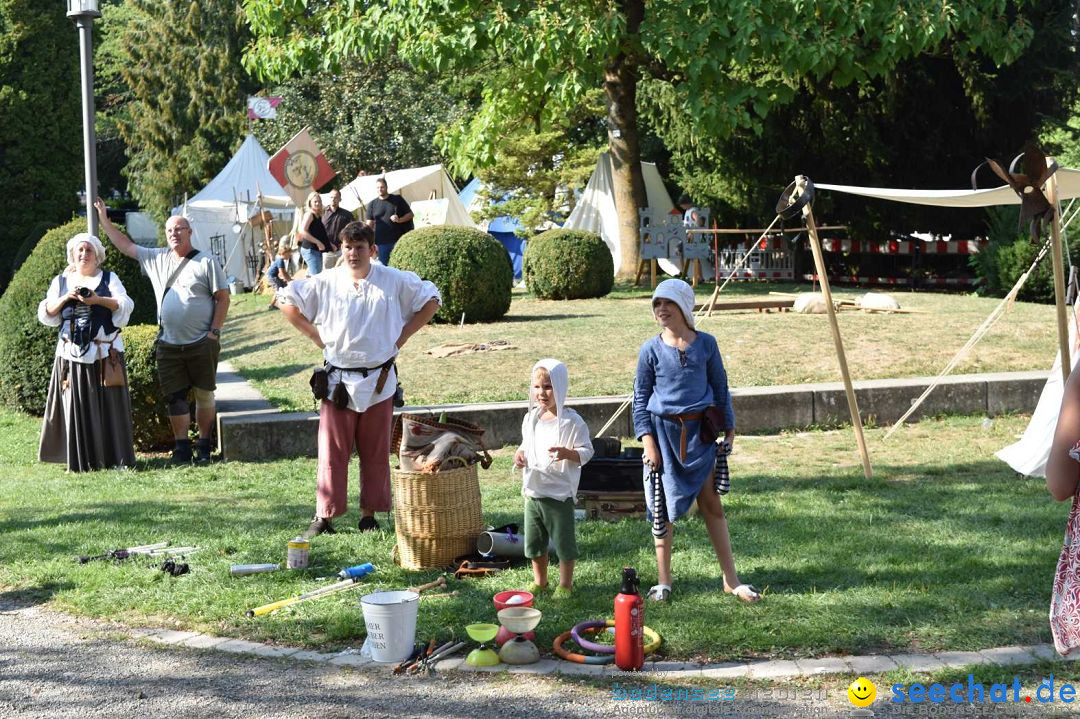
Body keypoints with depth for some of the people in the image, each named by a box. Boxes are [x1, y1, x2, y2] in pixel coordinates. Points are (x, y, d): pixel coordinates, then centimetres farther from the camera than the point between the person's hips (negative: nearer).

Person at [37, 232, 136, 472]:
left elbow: (126, 306, -5)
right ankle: (81, 460, 2)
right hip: (72, 353, 1)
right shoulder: (60, 281, 13)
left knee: (108, 406, -1)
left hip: (105, 353, -1)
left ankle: (115, 457, 3)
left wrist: (99, 300, -19)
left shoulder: (109, 279, 9)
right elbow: (46, 314, 6)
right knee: (77, 407, -1)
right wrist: (65, 298, -11)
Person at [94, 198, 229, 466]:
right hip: (168, 345, 4)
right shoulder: (157, 258, 10)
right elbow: (125, 245, 19)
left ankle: (204, 448, 12)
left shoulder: (206, 261, -3)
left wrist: (215, 331, -10)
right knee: (174, 398, 2)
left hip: (202, 343, -4)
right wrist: (104, 220, 16)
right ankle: (182, 448, 8)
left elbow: (222, 297, -4)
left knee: (204, 395, 4)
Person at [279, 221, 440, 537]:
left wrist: (401, 337, 3)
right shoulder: (325, 283, -1)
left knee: (376, 452, 7)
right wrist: (318, 338, 3)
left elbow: (430, 300, 9)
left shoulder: (394, 281, 0)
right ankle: (323, 516, 5)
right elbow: (288, 302, 10)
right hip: (338, 380, 0)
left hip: (379, 381, 1)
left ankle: (369, 515, 16)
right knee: (332, 452, -1)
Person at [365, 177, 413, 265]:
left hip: (398, 240, -1)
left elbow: (410, 214, 7)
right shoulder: (372, 204, 9)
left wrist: (399, 220, -12)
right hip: (382, 242, 1)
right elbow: (369, 224, 8)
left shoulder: (397, 199, 5)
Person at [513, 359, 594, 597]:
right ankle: (539, 581, 32)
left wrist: (567, 453, -31)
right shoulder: (531, 419, 6)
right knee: (534, 541, 16)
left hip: (560, 494, -6)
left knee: (563, 541, 5)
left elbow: (586, 451, -12)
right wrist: (519, 453, -1)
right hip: (533, 491, 6)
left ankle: (565, 584, 21)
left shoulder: (571, 421, -13)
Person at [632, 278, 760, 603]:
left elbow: (720, 387, 9)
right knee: (663, 508, 5)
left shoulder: (706, 344, 1)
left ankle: (731, 580, 12)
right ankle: (663, 581, 15)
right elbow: (641, 397, 1)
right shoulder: (650, 350, -2)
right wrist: (648, 441, -6)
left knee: (711, 504, 5)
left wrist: (728, 428, 7)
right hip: (664, 431, -1)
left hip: (700, 431, 1)